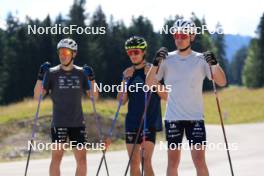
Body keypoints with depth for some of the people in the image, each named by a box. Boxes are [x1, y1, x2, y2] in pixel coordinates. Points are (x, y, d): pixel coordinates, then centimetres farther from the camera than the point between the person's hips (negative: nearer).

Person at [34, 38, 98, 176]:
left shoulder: (81, 73, 7)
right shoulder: (52, 73, 1)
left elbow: (94, 96, 6)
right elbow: (37, 95, -5)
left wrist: (91, 79, -8)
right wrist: (41, 77, -17)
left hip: (78, 123, 3)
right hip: (59, 123, -2)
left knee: (82, 159, 3)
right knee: (56, 157, -10)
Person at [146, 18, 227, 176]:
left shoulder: (200, 60, 1)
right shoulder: (167, 59, 4)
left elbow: (221, 82, -6)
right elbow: (149, 83, -2)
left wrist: (214, 64, -23)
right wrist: (156, 63, -17)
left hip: (195, 117, -2)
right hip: (172, 117, 2)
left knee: (199, 160, -8)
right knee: (173, 161, 4)